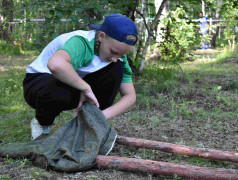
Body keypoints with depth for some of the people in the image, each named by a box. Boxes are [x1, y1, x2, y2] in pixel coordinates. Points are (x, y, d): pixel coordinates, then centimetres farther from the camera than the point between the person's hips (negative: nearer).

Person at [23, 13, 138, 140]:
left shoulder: (117, 55, -11)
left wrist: (104, 115, -28)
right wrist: (86, 88, -43)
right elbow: (55, 64, -55)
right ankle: (42, 123, -5)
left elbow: (130, 96, -11)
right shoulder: (82, 43, -33)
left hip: (75, 83, 5)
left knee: (117, 68, -18)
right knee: (59, 92, -42)